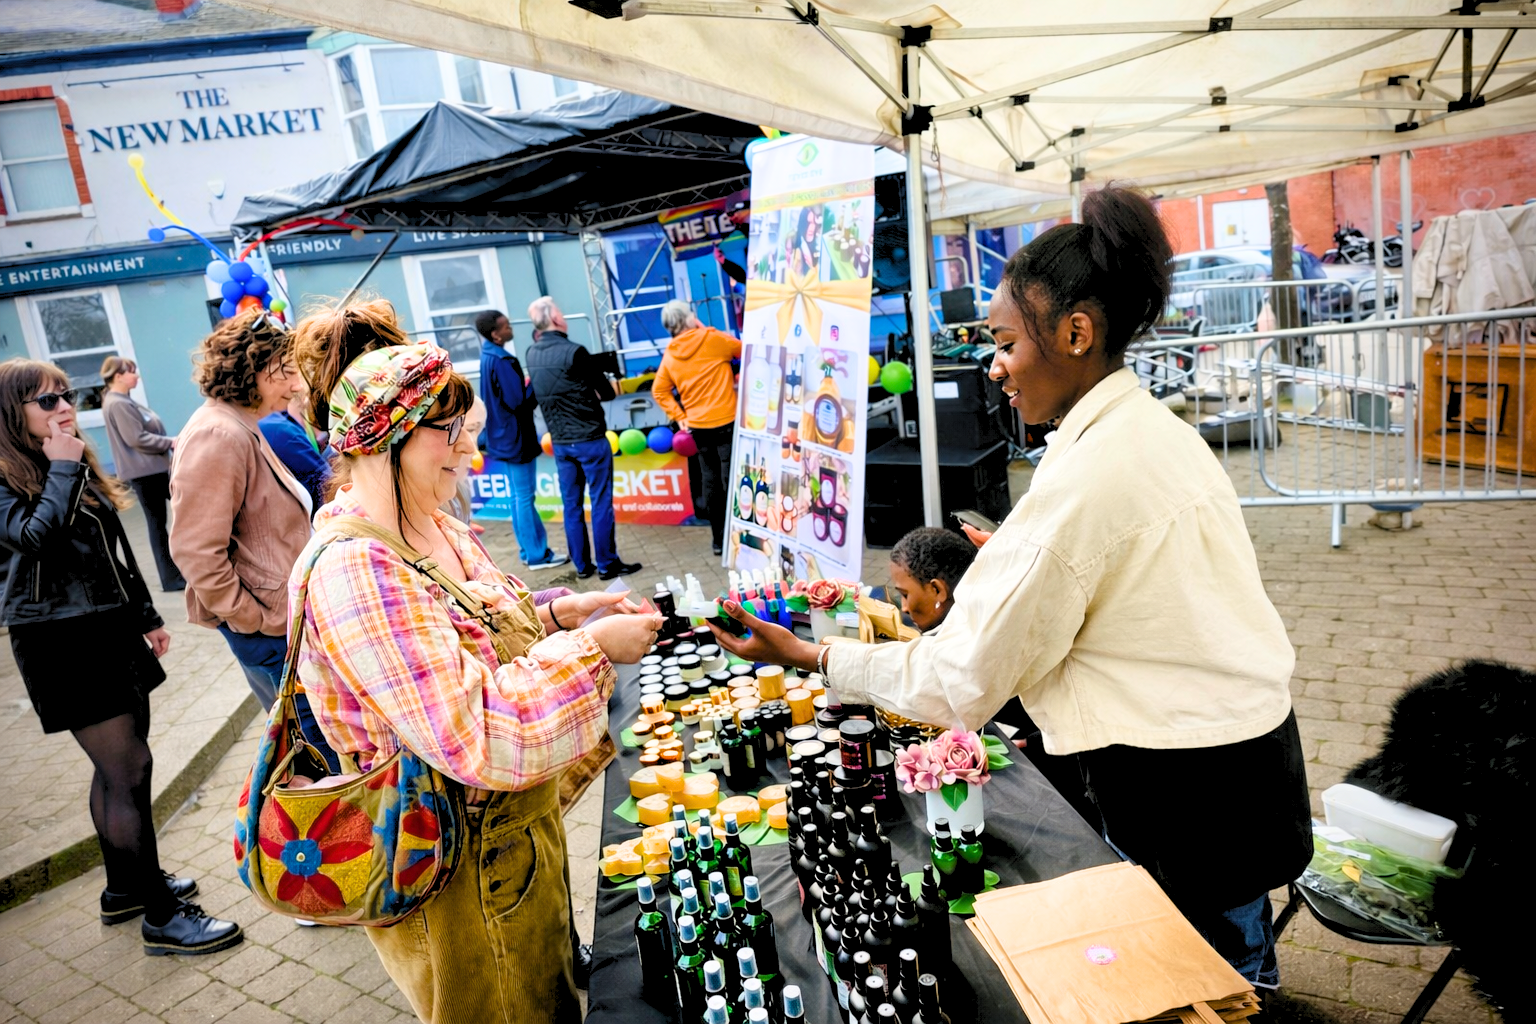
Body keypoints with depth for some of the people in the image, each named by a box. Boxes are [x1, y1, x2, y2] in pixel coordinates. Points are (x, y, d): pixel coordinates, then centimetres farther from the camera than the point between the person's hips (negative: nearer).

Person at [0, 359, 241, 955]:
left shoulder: (79, 464, 12)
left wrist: (147, 616, 20)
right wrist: (60, 470, -19)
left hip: (111, 627, 8)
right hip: (60, 639, -8)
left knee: (117, 764, 16)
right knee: (128, 769, -8)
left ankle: (125, 888, 32)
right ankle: (161, 918, 2)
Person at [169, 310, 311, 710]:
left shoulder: (242, 429, 13)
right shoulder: (218, 436, -19)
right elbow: (197, 552, -22)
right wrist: (254, 620, -15)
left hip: (282, 614, 10)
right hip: (265, 627, -10)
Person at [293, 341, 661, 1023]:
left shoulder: (439, 530, 1)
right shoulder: (353, 570, -29)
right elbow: (473, 736, -34)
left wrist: (557, 614, -1)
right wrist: (593, 648, -26)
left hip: (520, 832, 8)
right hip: (459, 881, -8)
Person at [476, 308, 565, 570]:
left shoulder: (490, 356, 9)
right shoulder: (501, 361, -21)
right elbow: (520, 403, -23)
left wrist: (529, 385, 5)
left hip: (506, 436, 10)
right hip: (515, 437, -10)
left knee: (519, 496, 16)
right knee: (525, 497, -1)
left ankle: (530, 549, 25)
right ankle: (536, 555, 7)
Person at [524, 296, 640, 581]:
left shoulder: (532, 354, 4)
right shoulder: (573, 351, -17)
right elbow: (607, 392, -10)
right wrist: (613, 386, 10)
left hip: (560, 442, 7)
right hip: (590, 439, -6)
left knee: (571, 504, 11)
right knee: (601, 502, 2)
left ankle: (582, 565, 18)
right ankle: (608, 564, 8)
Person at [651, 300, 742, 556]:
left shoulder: (669, 355, 7)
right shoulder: (711, 338, -7)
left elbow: (659, 391, 8)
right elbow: (744, 351, 4)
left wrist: (679, 416, 7)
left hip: (698, 426, 5)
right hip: (726, 421, -5)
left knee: (710, 482, 12)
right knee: (731, 480, -3)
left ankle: (718, 539, 18)